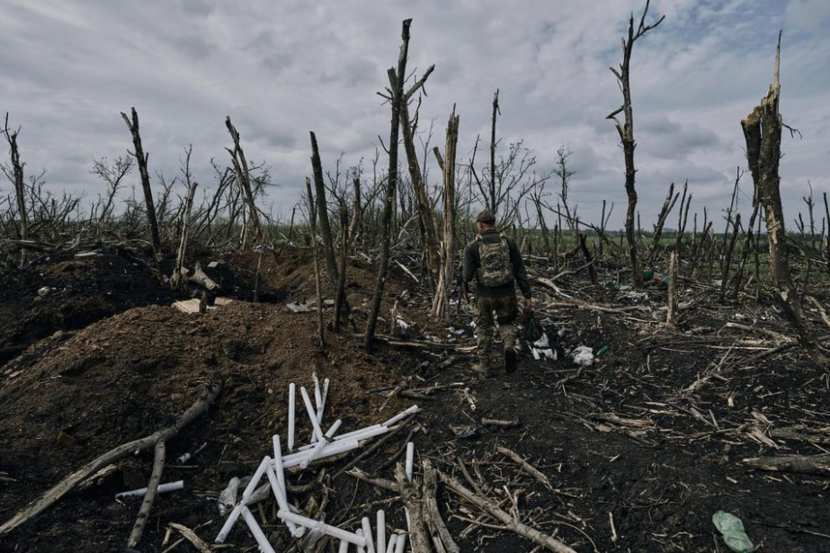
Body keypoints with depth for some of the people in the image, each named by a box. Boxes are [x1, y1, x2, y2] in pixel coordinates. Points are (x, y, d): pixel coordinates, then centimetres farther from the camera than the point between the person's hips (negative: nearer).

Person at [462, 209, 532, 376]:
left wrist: (464, 274, 15)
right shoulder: (509, 243, -1)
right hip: (507, 293, 2)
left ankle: (486, 365, 24)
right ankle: (510, 347, -2)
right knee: (507, 323, 25)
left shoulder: (472, 247, -8)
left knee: (484, 328, 18)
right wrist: (527, 296, 2)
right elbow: (520, 271, -2)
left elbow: (467, 276, -9)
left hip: (484, 295, -2)